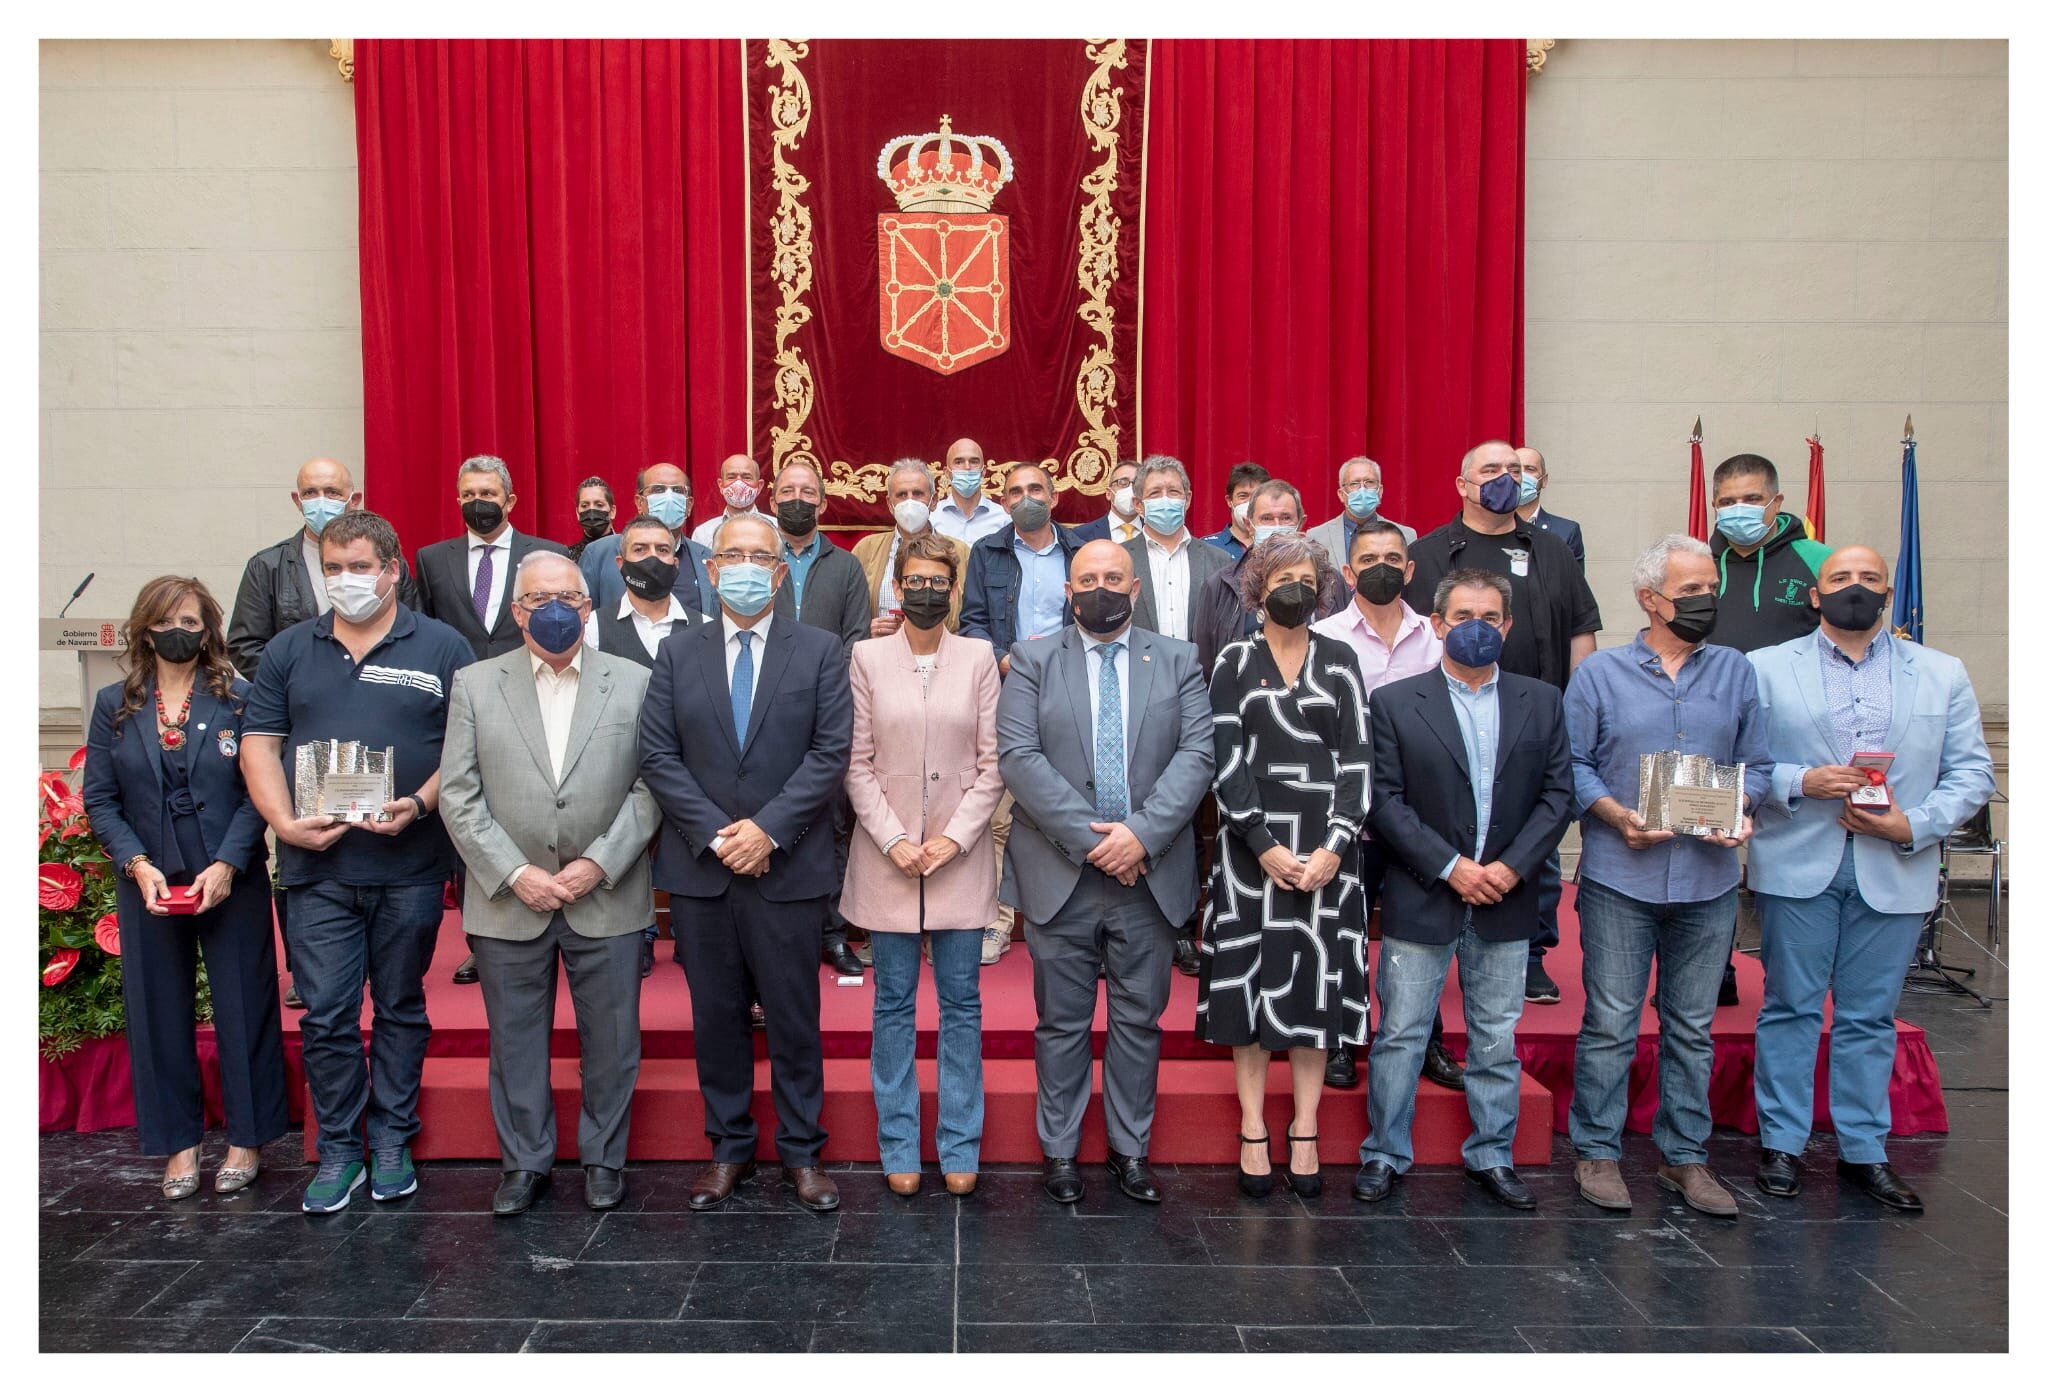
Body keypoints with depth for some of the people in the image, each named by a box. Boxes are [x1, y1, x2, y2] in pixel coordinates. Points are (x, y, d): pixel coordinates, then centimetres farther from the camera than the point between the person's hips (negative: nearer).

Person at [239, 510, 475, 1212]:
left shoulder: (441, 647, 1)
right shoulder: (289, 650, 10)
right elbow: (260, 744, 8)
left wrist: (420, 804, -17)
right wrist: (286, 823, -7)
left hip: (410, 865, -2)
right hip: (318, 866, 2)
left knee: (401, 1008, 10)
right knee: (325, 1014, 3)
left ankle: (392, 1141, 23)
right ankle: (338, 1149, 18)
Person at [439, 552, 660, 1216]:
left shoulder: (634, 682, 2)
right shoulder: (475, 685, 4)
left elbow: (649, 787, -2)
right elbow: (459, 795, 0)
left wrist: (600, 864, -12)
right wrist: (515, 874, -10)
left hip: (606, 899, 0)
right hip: (508, 902, 1)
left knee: (610, 1042, 9)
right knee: (515, 1041, 12)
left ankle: (603, 1158, 27)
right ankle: (524, 1161, 29)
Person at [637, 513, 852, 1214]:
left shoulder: (820, 651, 2)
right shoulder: (677, 656, 8)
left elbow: (831, 751, -6)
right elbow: (657, 756, 1)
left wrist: (769, 828, -14)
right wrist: (714, 834, -11)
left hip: (788, 867, -2)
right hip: (700, 867, 2)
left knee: (794, 1016, 6)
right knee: (716, 1015, 11)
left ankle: (801, 1150, 20)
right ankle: (728, 1145, 26)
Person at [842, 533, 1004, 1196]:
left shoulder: (978, 657, 3)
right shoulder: (867, 657, 2)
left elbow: (992, 762, 1)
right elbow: (857, 763, 0)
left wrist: (953, 838, -9)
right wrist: (894, 841, -9)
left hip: (960, 855, 0)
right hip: (887, 855, 0)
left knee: (961, 1001, 6)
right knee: (894, 1002, 7)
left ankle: (959, 1147, 18)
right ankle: (899, 1147, 19)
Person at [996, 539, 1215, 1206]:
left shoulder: (1178, 661, 7)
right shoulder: (1032, 661, 3)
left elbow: (1197, 754, -4)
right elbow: (1018, 757, -8)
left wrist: (1142, 833, -17)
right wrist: (1089, 837, -16)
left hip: (1150, 874, 1)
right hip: (1061, 875, -1)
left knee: (1139, 1020, 11)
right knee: (1062, 1023, 9)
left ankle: (1131, 1150, 26)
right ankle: (1059, 1150, 24)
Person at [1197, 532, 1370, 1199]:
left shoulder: (1340, 662, 8)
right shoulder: (1235, 661, 4)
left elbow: (1356, 759, 2)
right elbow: (1226, 759, -4)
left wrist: (1334, 848, -10)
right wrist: (1265, 845, -13)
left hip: (1325, 847, 1)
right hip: (1252, 841, -1)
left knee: (1316, 979, 4)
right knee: (1250, 977, 2)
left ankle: (1305, 1132, 15)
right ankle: (1253, 1131, 13)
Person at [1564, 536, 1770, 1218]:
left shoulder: (1735, 671, 10)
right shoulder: (1600, 672, 2)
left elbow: (1756, 764, 12)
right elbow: (1573, 765, 0)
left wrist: (1741, 811, -7)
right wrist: (1618, 816, -15)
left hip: (1708, 879, 3)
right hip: (1620, 877, -3)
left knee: (1693, 1027, 11)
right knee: (1610, 1022, 2)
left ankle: (1684, 1156, 24)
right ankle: (1597, 1152, 16)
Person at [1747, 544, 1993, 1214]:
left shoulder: (1943, 675, 9)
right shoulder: (1767, 669, 5)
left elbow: (1971, 772, 6)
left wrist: (1914, 825, -9)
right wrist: (1800, 782, -17)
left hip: (1894, 874, 2)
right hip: (1798, 867, -1)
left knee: (1870, 1016, 10)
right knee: (1790, 1008, 6)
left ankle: (1864, 1151, 21)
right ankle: (1781, 1143, 17)